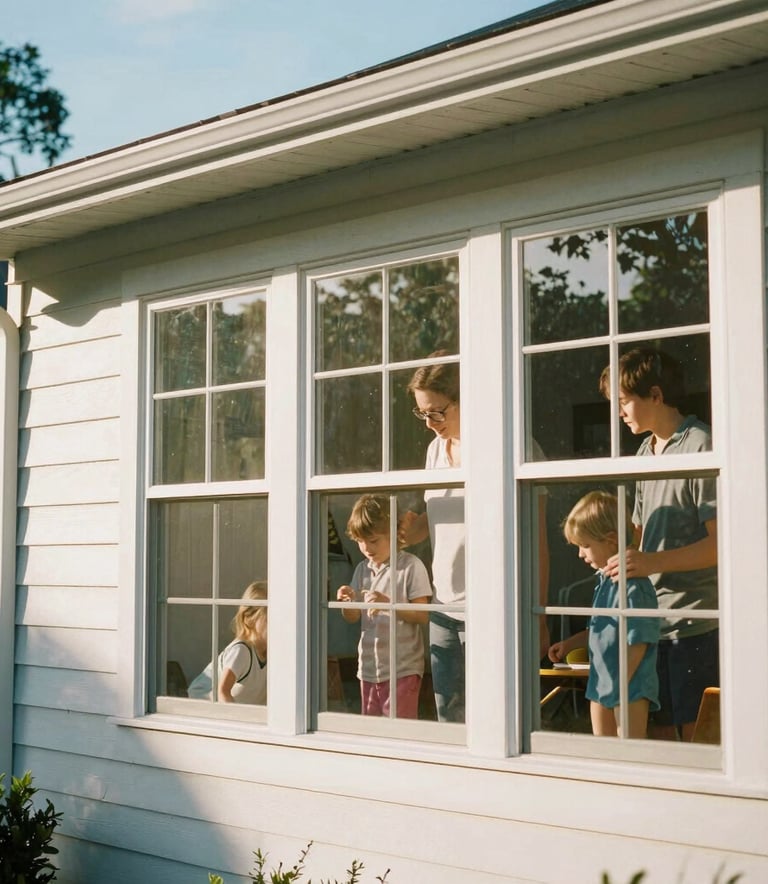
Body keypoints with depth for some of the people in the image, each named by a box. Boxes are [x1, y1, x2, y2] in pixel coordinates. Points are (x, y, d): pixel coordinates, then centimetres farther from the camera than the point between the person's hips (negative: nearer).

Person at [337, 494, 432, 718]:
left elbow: (422, 615, -12)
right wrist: (347, 603, -10)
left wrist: (387, 604, -25)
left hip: (402, 668, -6)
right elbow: (353, 618, 12)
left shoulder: (410, 566, -9)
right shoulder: (362, 569, 9)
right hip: (369, 666, 6)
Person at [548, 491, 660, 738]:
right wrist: (569, 644, 18)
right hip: (600, 683, 9)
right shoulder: (603, 580, 8)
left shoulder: (634, 585, -20)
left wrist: (622, 685, -17)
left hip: (630, 687, -9)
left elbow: (639, 641, -20)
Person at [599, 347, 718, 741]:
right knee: (659, 734, 10)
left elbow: (720, 542, -15)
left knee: (696, 738, -2)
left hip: (694, 623, -7)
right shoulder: (646, 451, 15)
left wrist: (654, 562, -24)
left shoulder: (701, 446, -10)